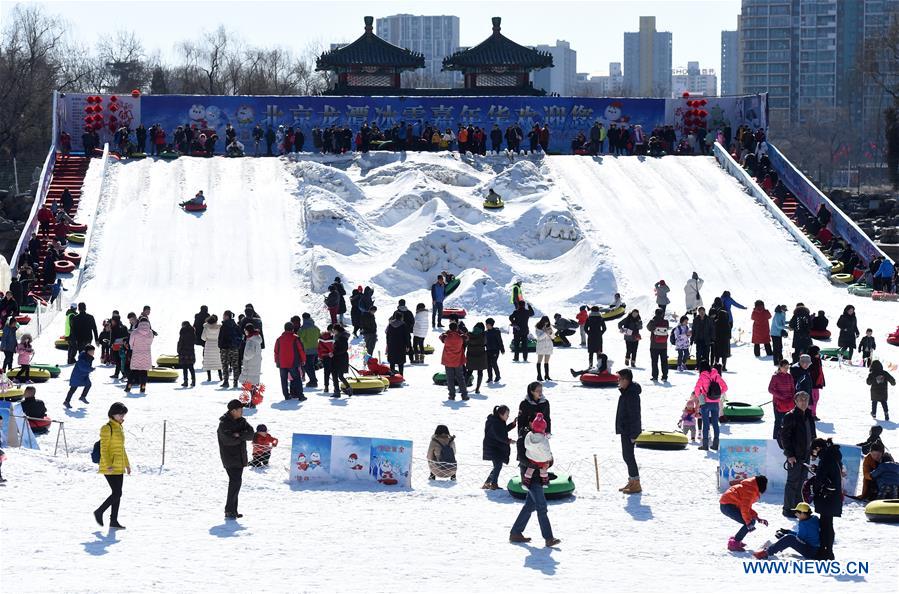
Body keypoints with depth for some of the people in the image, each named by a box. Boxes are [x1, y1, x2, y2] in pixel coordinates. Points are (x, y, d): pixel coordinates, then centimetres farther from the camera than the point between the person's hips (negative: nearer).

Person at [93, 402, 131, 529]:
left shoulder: (119, 428, 14)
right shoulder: (107, 428, -13)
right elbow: (103, 449, -16)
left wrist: (127, 464, 22)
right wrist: (108, 465, -24)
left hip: (119, 467, 9)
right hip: (110, 468, -9)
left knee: (117, 494, 9)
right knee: (117, 493, -11)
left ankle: (114, 521, 13)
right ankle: (99, 512, 4)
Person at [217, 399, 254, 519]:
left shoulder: (241, 421, 10)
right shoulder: (224, 424, -12)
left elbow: (251, 435, -1)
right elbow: (228, 440, -23)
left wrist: (239, 435, -19)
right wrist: (243, 437, -9)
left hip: (240, 457, 8)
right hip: (230, 458, -8)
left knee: (236, 482, 10)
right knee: (235, 481, -15)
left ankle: (233, 510, 17)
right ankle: (229, 511, -13)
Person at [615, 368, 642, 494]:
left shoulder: (632, 394, -20)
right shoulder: (625, 392, 13)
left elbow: (634, 415, -22)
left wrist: (633, 434, -22)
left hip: (629, 431, -11)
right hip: (625, 430, 11)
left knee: (628, 455, -8)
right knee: (627, 455, 15)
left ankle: (636, 484, -5)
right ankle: (632, 482, 23)